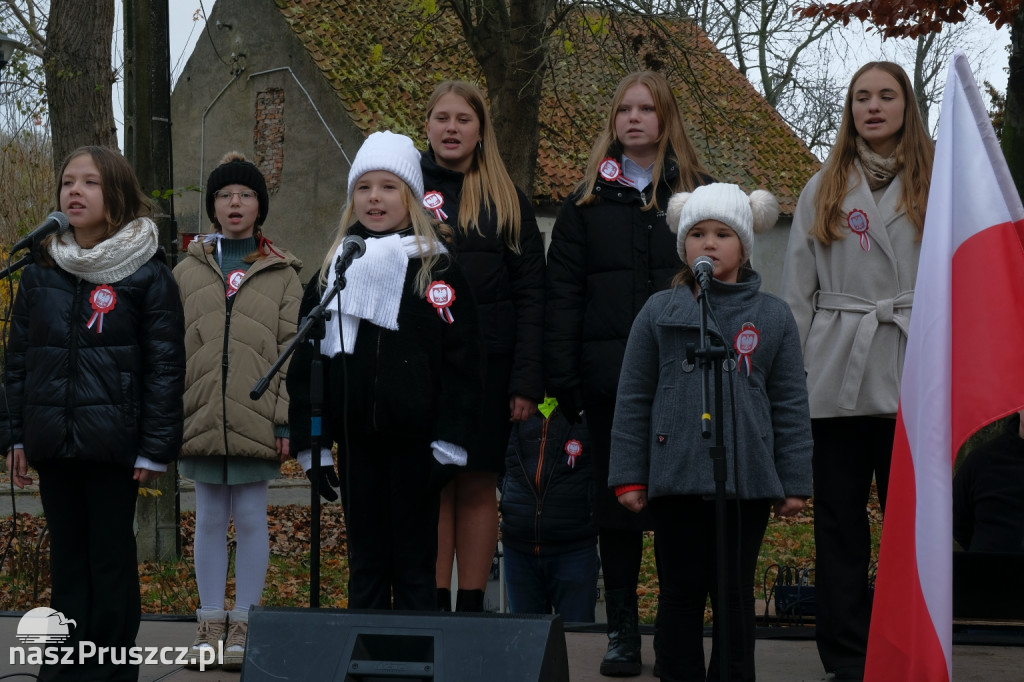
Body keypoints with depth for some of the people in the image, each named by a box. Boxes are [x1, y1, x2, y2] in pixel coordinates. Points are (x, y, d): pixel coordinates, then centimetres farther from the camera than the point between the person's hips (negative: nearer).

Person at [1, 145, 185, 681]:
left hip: (112, 444, -4)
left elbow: (165, 367, -7)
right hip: (54, 443, 4)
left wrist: (155, 449, -11)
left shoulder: (147, 273, -4)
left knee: (111, 559, 2)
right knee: (66, 557, 10)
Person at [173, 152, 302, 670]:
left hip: (256, 420, -2)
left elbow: (292, 350, 2)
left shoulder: (282, 274, 6)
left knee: (251, 519, 1)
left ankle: (244, 623, 8)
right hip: (201, 416, 2)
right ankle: (210, 621, 13)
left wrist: (286, 419, -6)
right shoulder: (188, 272, 11)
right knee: (210, 519, 7)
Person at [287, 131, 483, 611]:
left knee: (415, 564, 3)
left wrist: (449, 441, -11)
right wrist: (311, 443, 4)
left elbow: (461, 358, -4)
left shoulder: (438, 269, 0)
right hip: (355, 440, 3)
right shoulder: (334, 270, 10)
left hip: (414, 442, -3)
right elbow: (306, 360, 10)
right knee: (365, 560, 9)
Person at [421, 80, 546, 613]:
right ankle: (434, 607, 5)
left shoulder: (507, 200, 9)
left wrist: (526, 381, -5)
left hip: (487, 364, 0)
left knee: (478, 487, 3)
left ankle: (471, 607, 8)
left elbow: (530, 294, 4)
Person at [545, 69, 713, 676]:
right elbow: (563, 291, 6)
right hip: (611, 374, 1)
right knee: (616, 502, 5)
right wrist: (562, 376, -3)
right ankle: (623, 632, 11)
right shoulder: (588, 200, 10)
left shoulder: (697, 192, 7)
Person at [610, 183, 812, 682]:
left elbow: (790, 406, 7)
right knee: (680, 594, 6)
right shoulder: (659, 313, 7)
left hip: (747, 481, 0)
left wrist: (793, 483, 3)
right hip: (676, 477, 0)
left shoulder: (772, 316, 7)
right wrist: (629, 476, 2)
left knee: (734, 597, 5)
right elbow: (633, 401, 7)